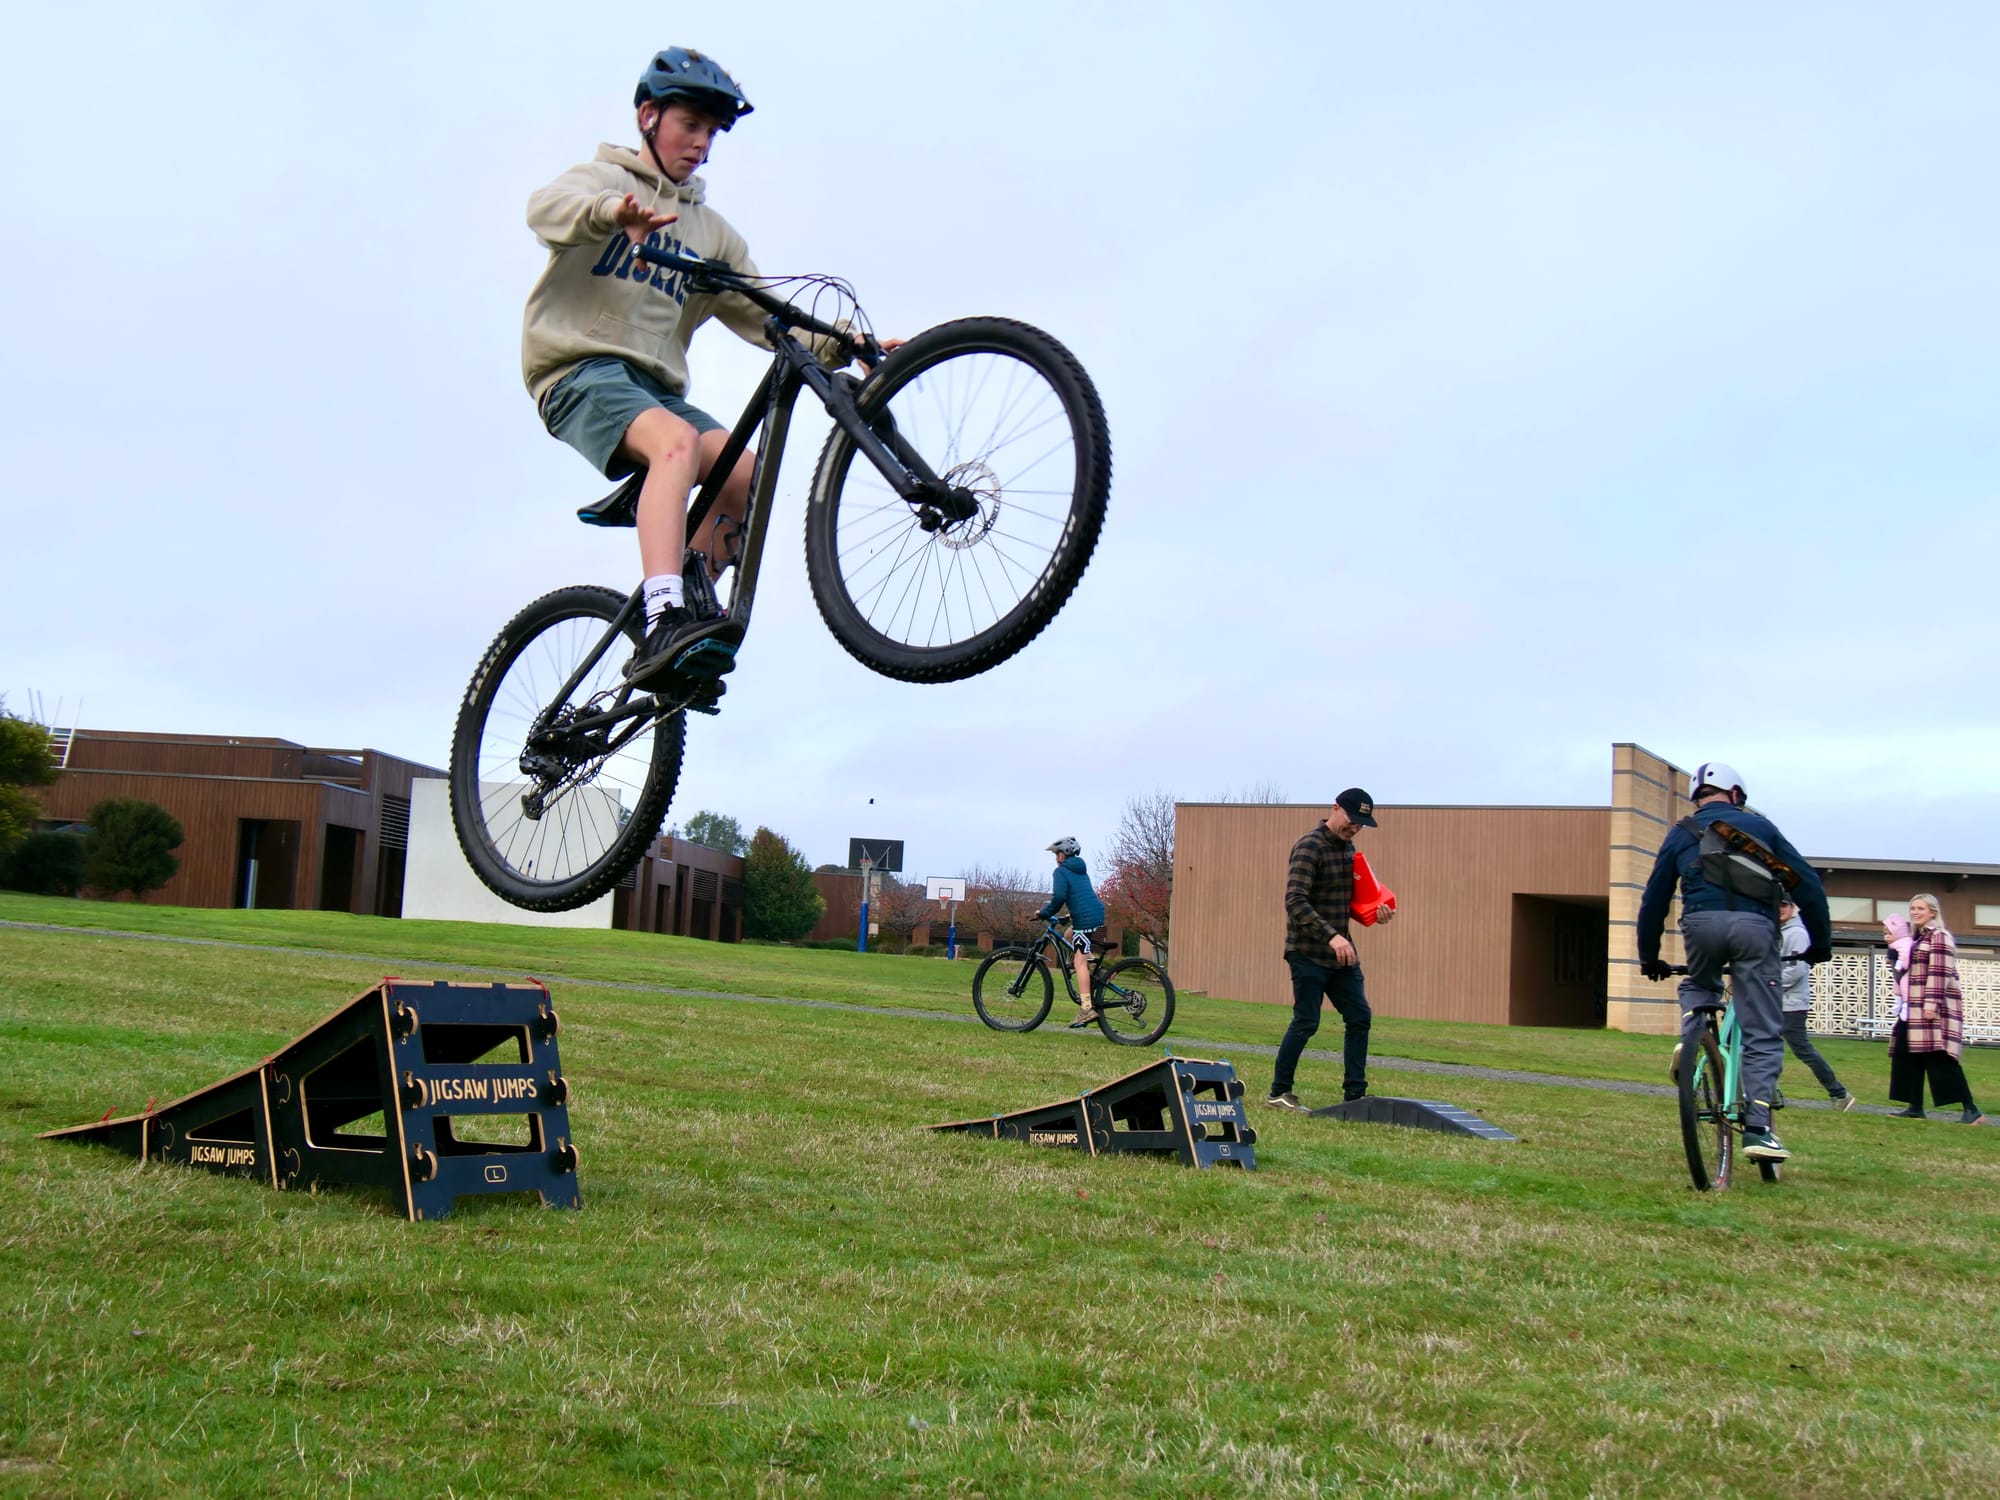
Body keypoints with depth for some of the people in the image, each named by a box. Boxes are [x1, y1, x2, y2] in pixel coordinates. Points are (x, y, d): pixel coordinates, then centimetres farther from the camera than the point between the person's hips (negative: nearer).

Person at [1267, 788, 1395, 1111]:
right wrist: (1331, 936, -33)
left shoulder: (1348, 848, 13)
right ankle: (1279, 1093, 8)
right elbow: (1295, 901, -24)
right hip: (1309, 953, -8)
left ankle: (1355, 1095, 14)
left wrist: (1375, 911, 1)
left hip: (1341, 952, 8)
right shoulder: (1309, 847, -14)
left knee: (1360, 1018, 7)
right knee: (1306, 1022, -5)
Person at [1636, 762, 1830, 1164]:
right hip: (1754, 927, -1)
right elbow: (1807, 884, 17)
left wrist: (1649, 957, 32)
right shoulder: (1758, 826, 23)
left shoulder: (1681, 833, 23)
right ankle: (1757, 1128, -7)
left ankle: (1689, 1039, 5)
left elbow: (1654, 899, 23)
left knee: (1698, 985, 34)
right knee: (1762, 1033, 3)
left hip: (1701, 924, 1)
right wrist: (1820, 943, 24)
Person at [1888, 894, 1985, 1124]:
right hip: (1914, 1008, 10)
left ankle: (1971, 1109, -10)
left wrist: (1931, 1004, -22)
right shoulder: (1916, 938, 19)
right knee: (1909, 1057, 6)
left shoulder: (1939, 937, -9)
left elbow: (1940, 973, -18)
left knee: (1940, 1058, -13)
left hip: (1935, 1007, -10)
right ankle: (1916, 1108, 9)